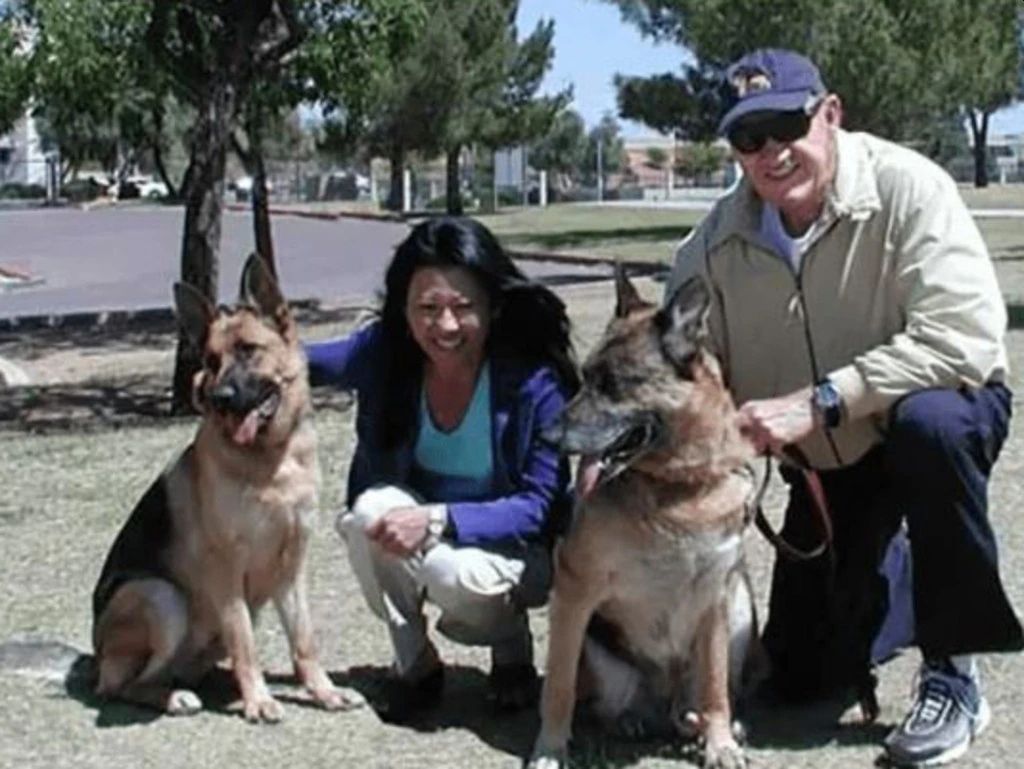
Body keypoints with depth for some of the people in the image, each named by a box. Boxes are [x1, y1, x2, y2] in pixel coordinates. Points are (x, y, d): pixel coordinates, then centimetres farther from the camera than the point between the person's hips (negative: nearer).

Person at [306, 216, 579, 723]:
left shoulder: (535, 382, -23)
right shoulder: (384, 353, -14)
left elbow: (540, 507, -21)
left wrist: (439, 520, -35)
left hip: (514, 548, -3)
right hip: (420, 536, 3)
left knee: (459, 574, -36)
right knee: (372, 510, -29)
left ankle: (512, 652, 1)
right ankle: (415, 663, -6)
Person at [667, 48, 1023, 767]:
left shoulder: (905, 187, -26)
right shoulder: (714, 244, -13)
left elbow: (965, 336, -35)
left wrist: (821, 401, -39)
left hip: (944, 407, -4)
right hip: (829, 461, 5)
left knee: (929, 423, -41)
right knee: (803, 673, 5)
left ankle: (953, 670, -22)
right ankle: (899, 581, 38)